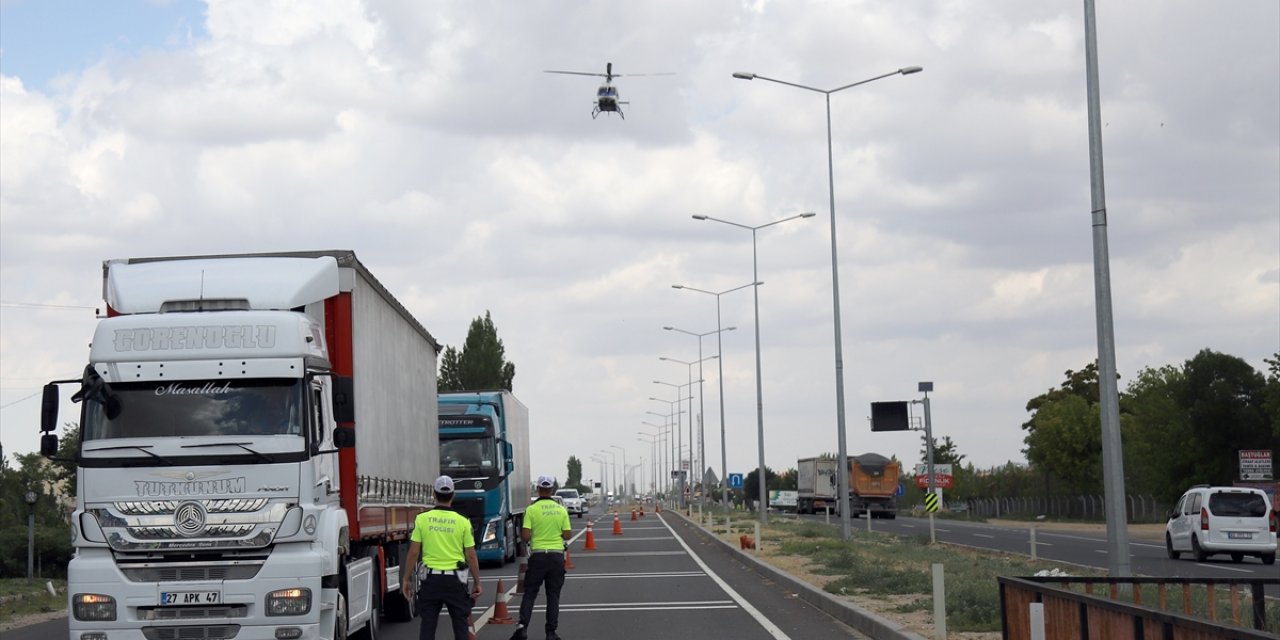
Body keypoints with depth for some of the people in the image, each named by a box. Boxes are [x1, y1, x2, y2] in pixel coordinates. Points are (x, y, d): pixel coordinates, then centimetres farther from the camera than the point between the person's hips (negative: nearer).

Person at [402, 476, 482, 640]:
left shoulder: (422, 519, -3)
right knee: (461, 623, 9)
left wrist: (406, 579, 7)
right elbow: (471, 556, -3)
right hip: (455, 580, -1)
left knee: (427, 624, 6)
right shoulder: (463, 522, -5)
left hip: (431, 579, 1)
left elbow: (413, 552, -3)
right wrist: (477, 582, 6)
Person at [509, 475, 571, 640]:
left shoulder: (531, 509, -6)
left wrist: (526, 539, 12)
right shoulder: (561, 510, 2)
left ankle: (522, 626, -10)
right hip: (557, 555, 2)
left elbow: (525, 536, -10)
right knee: (553, 595, 8)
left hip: (538, 555, -2)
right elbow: (567, 535, 3)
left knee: (529, 593, 5)